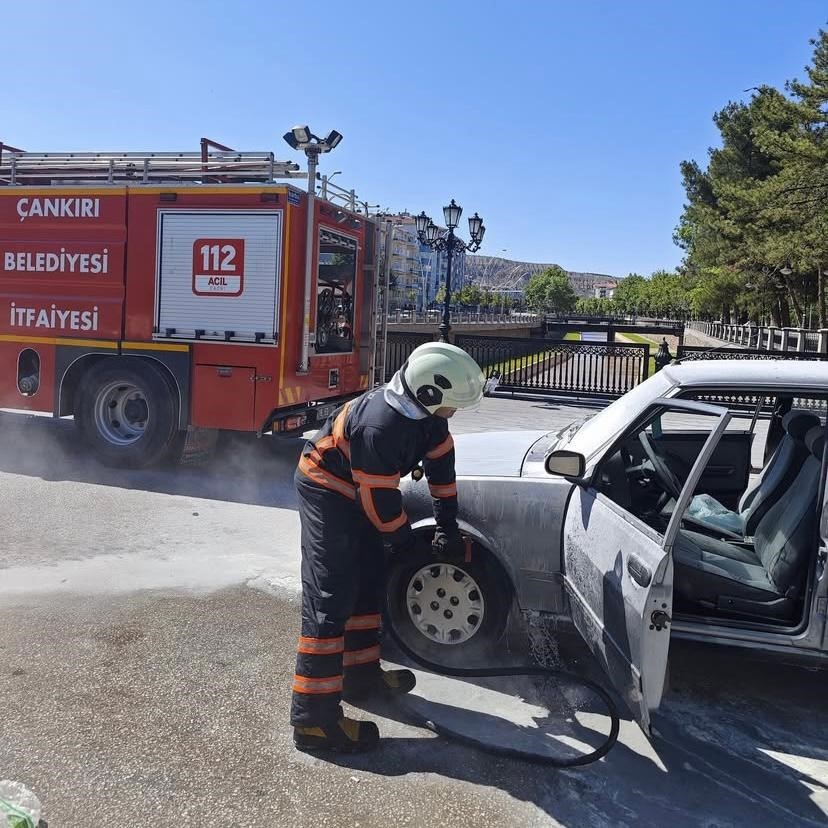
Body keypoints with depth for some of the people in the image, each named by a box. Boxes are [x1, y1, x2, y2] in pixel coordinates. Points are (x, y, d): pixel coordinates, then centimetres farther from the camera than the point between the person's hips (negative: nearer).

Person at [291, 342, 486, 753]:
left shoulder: (424, 409, -7)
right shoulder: (380, 425, -35)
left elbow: (441, 460, 5)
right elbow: (380, 499, -26)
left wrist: (447, 526, 8)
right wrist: (405, 542, -8)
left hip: (355, 491, 10)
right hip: (326, 490, -10)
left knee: (367, 583, 16)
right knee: (329, 598, -13)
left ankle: (361, 673, 31)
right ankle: (313, 716, -9)